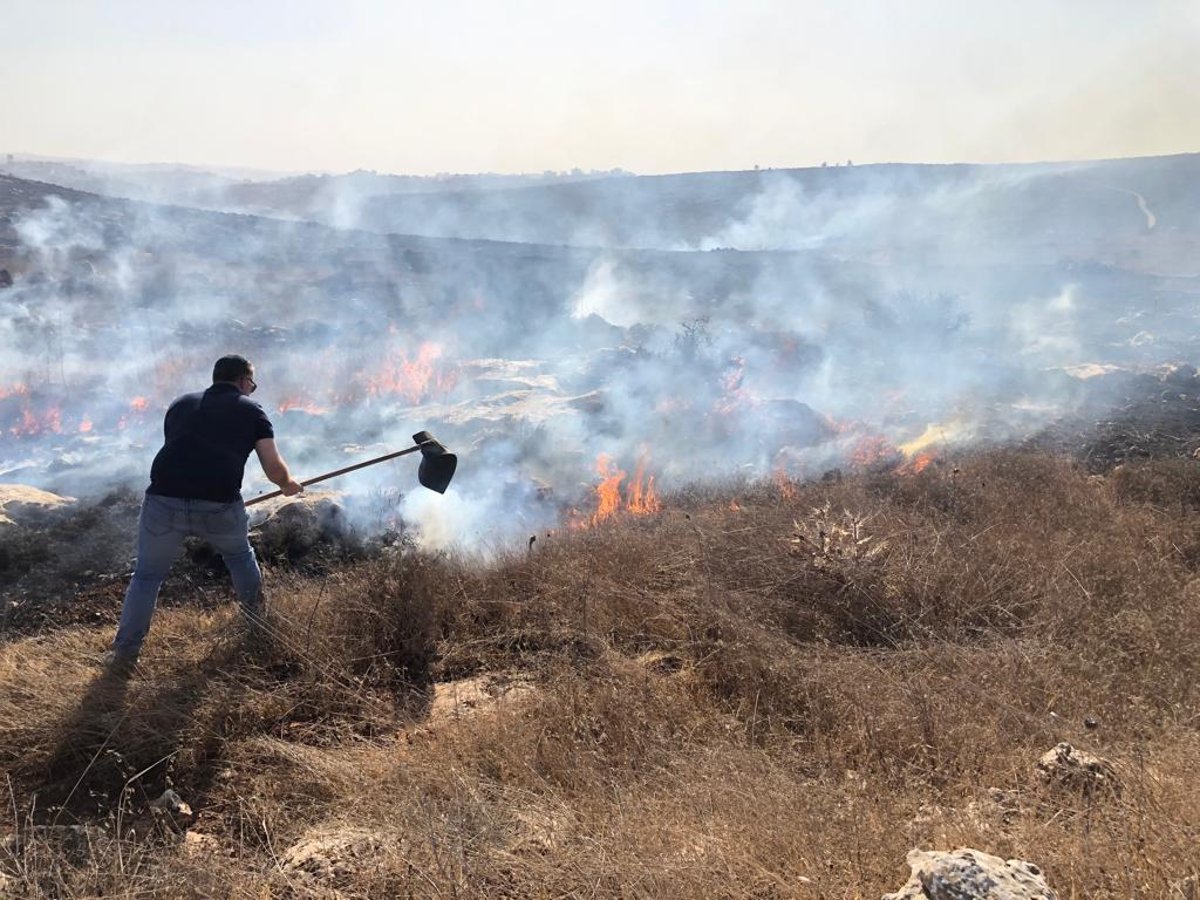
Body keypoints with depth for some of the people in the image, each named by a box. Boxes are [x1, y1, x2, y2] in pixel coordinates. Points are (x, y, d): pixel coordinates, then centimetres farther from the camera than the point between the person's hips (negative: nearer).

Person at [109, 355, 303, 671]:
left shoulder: (181, 404, 24)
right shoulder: (251, 411, 15)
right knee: (240, 556, 29)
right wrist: (288, 484, 30)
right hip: (218, 505, -1)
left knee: (147, 575, 18)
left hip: (164, 500, 2)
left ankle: (124, 653, 17)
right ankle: (257, 620, 44)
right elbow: (274, 467, 8)